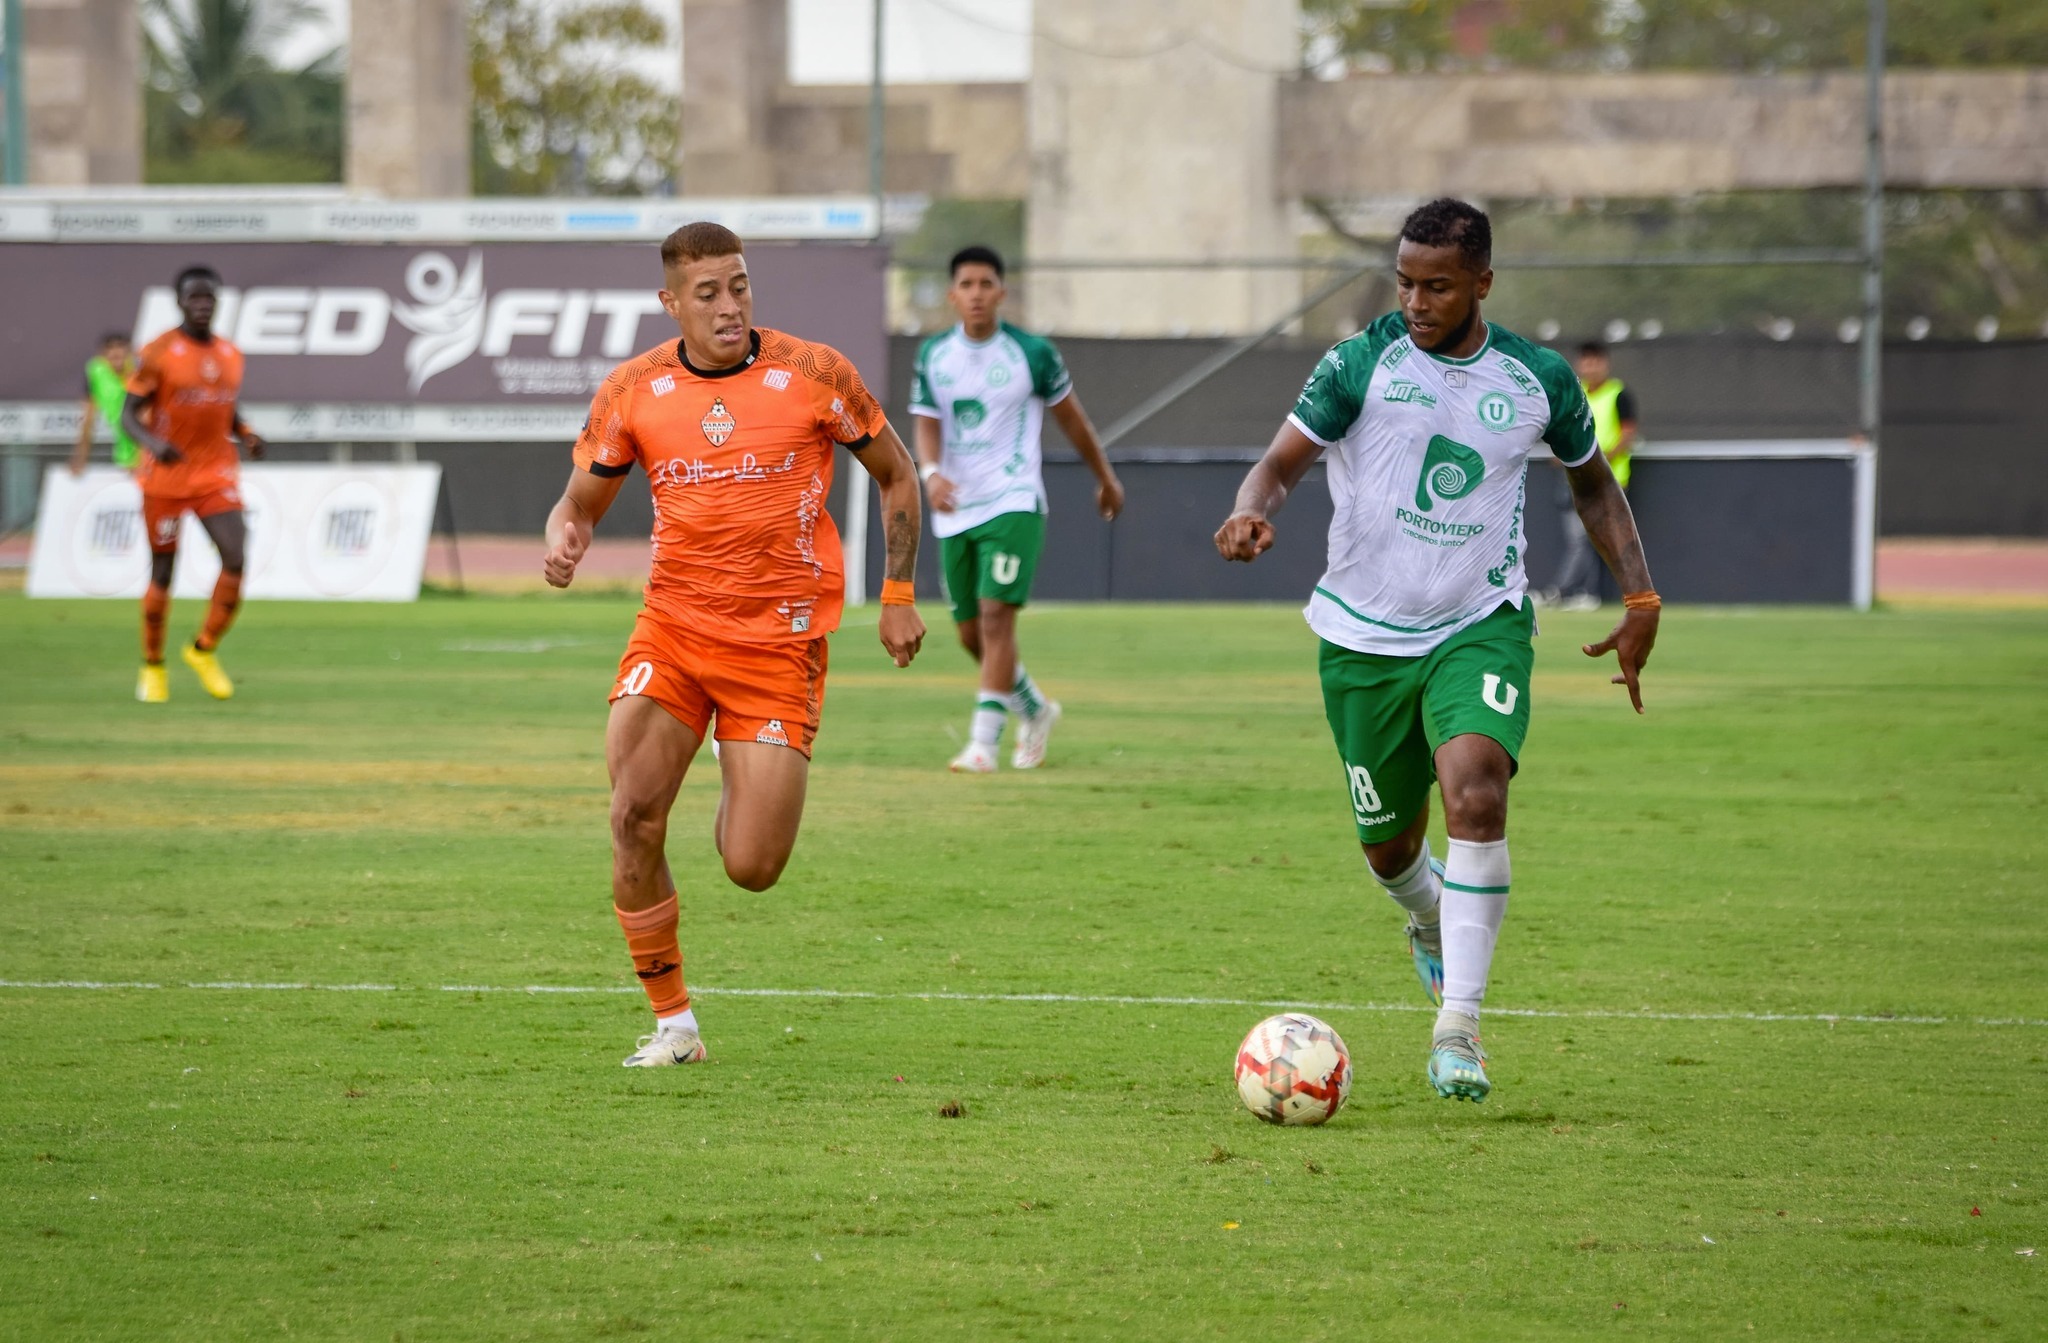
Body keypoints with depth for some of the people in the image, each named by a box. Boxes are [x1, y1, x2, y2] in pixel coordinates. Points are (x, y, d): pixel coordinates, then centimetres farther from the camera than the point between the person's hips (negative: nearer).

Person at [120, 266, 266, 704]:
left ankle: (204, 650, 4)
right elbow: (129, 414, -9)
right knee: (162, 572, 2)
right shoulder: (158, 353, -7)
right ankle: (153, 666, 20)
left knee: (235, 557, -14)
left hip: (217, 475, 3)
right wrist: (152, 442, -29)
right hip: (165, 477, -3)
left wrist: (246, 436, -1)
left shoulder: (231, 355, 8)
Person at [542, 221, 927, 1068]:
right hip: (673, 626, 2)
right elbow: (581, 500, 10)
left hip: (780, 641, -2)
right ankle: (672, 1022, -1)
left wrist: (898, 596, 5)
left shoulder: (813, 374, -6)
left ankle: (748, 799, 31)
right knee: (634, 817, -17)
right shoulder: (633, 391, -1)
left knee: (751, 869, -8)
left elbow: (895, 473, 8)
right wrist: (565, 542, -14)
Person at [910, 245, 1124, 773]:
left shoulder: (1033, 353, -4)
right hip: (955, 510, 5)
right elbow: (927, 425, 2)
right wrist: (931, 472, -20)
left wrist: (1106, 478, 18)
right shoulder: (933, 355, 5)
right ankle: (1035, 711, 35)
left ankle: (983, 743, -19)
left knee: (996, 616, -19)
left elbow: (1070, 416, 8)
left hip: (1013, 505, -5)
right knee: (970, 634, 9)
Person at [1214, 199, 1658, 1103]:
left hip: (1481, 626, -1)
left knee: (1476, 796, -26)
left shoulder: (1538, 381, 0)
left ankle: (1458, 1027, -23)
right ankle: (1431, 923, 48)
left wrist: (1641, 597, 9)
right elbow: (1282, 462, -9)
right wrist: (1251, 512, -33)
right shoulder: (1362, 364, -7)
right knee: (1389, 847, 10)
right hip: (1365, 636, 1)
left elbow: (1593, 483, 16)